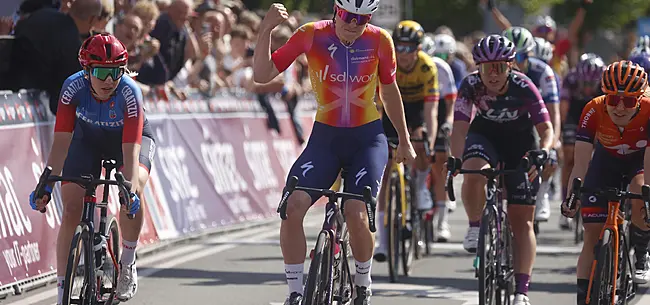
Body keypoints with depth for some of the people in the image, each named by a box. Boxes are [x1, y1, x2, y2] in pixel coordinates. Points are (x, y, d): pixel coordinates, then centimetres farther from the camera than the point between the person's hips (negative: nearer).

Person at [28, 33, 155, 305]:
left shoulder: (129, 93, -35)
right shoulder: (73, 87, -30)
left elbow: (131, 152, -41)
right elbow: (61, 141, -31)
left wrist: (130, 191, -56)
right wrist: (46, 185, -41)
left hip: (130, 139, -2)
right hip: (88, 139, 2)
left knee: (133, 192, -32)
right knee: (71, 209, -12)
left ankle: (127, 264, -10)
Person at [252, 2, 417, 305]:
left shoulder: (379, 41, -7)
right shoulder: (312, 35, -9)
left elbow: (389, 91, 10)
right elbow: (262, 75, -12)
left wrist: (404, 142, 18)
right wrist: (266, 29, -26)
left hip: (367, 138, -1)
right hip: (325, 137, 1)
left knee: (356, 214, -22)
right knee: (292, 207, -20)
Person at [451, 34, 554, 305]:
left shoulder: (523, 87, -27)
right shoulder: (471, 85, -24)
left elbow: (546, 129, -25)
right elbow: (460, 127, -27)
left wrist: (541, 153, -45)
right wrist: (455, 160, -45)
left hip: (520, 142, -1)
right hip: (484, 135, 1)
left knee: (522, 219, -3)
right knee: (474, 173, -36)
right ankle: (476, 229, -9)